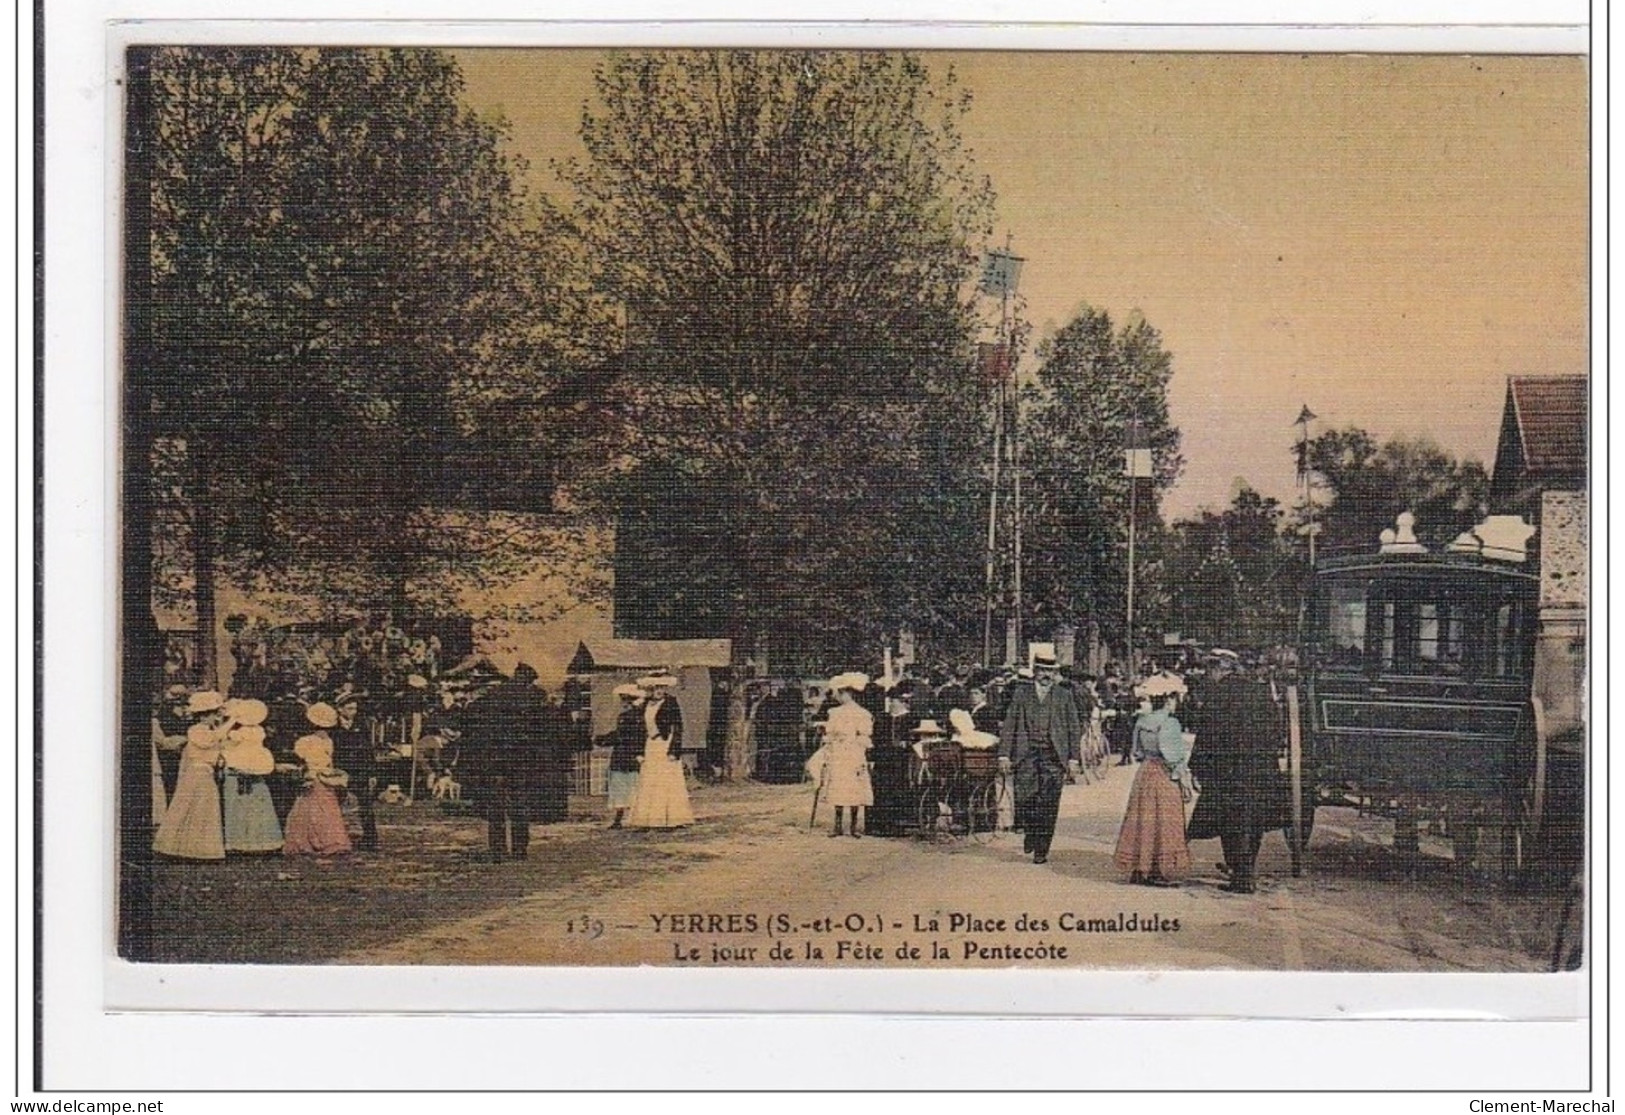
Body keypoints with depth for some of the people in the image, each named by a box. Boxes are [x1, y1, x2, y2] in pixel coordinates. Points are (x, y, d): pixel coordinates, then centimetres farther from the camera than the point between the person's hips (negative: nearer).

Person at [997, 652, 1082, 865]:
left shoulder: (1064, 697, 9)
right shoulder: (1021, 693, 9)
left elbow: (1074, 730, 9)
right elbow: (1009, 726, 7)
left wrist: (1073, 758, 1)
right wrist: (1004, 754, 0)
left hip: (1054, 756, 0)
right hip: (1026, 754, 0)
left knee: (1048, 805, -3)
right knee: (1024, 799, -11)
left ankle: (1041, 849, 7)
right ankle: (1030, 831, 18)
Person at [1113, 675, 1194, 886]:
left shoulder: (1141, 722, 6)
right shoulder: (1169, 723, -17)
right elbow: (1171, 754, -19)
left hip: (1144, 774, 7)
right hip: (1165, 777, -7)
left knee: (1143, 821, 11)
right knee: (1163, 824, -1)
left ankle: (1138, 868, 15)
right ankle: (1158, 871, -1)